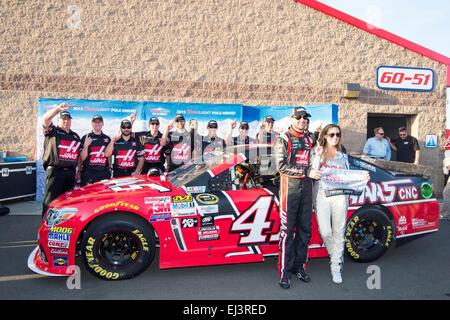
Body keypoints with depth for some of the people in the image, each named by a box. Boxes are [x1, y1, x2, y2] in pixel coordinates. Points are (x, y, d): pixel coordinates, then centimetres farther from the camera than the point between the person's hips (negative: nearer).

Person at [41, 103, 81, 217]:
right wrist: (58, 109, -27)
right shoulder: (52, 132, 8)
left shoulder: (75, 136, 22)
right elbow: (45, 119, -13)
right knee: (51, 201, -8)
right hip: (55, 171, -5)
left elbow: (79, 155, 24)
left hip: (70, 172, 5)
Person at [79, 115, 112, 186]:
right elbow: (82, 158, -2)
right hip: (88, 173, -2)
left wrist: (109, 169, 12)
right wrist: (85, 146, -18)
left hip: (104, 173, 3)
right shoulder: (85, 138, 4)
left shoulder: (107, 139, 14)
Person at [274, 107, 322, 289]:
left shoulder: (309, 139, 16)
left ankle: (299, 266, 23)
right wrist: (307, 172, -17)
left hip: (306, 187, 6)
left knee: (305, 229, 9)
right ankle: (284, 271, 7)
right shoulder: (283, 139, -1)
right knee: (287, 229, -3)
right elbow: (281, 166, -14)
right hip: (290, 187, -5)